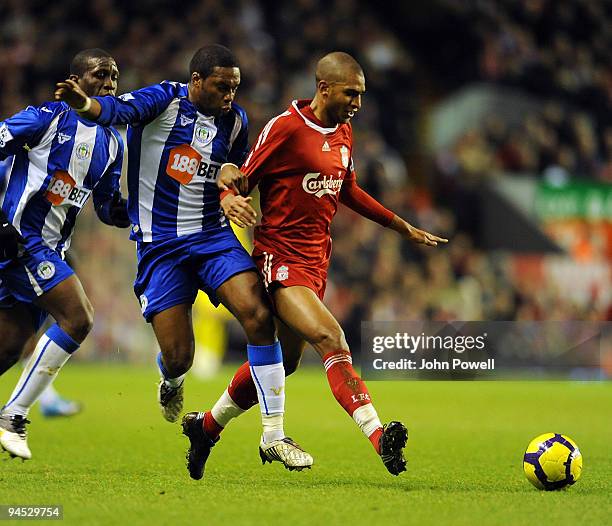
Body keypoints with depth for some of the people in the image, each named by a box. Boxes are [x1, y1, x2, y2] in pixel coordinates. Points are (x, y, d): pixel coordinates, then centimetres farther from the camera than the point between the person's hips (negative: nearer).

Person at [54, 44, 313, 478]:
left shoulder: (235, 120, 7)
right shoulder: (165, 100, -8)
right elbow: (119, 110, -29)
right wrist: (84, 103, -49)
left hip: (214, 235, 4)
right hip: (160, 245, -4)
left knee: (259, 315, -20)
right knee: (177, 357, -6)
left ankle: (274, 434, -13)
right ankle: (172, 384, 37)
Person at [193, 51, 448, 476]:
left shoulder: (343, 133, 12)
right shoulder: (286, 127, -12)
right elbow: (242, 179, -7)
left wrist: (402, 227, 30)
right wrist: (228, 198, -31)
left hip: (317, 262, 9)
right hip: (281, 260, -9)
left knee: (283, 361, 14)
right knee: (331, 340, -24)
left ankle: (207, 427, 31)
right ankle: (379, 438, -33)